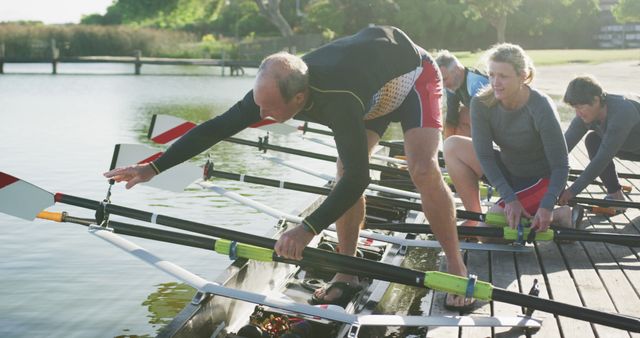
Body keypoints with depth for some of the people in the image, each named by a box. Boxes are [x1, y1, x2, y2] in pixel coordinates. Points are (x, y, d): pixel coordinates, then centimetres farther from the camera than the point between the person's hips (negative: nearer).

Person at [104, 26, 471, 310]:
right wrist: (153, 168, -19)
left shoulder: (337, 100, -45)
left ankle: (458, 269, -9)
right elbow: (216, 127, -18)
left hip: (411, 73, -7)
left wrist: (308, 229, -51)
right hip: (372, 82, 7)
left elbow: (359, 176, -45)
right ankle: (348, 273, 4)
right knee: (344, 171, -3)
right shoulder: (273, 89, -25)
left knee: (423, 169, -21)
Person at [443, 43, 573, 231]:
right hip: (507, 171, 5)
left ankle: (558, 216, -2)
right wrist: (510, 198, -27)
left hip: (541, 180, -5)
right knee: (452, 146, -13)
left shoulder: (541, 109, -27)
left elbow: (560, 166, -21)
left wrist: (547, 207, -32)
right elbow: (485, 156, -19)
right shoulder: (482, 104, -16)